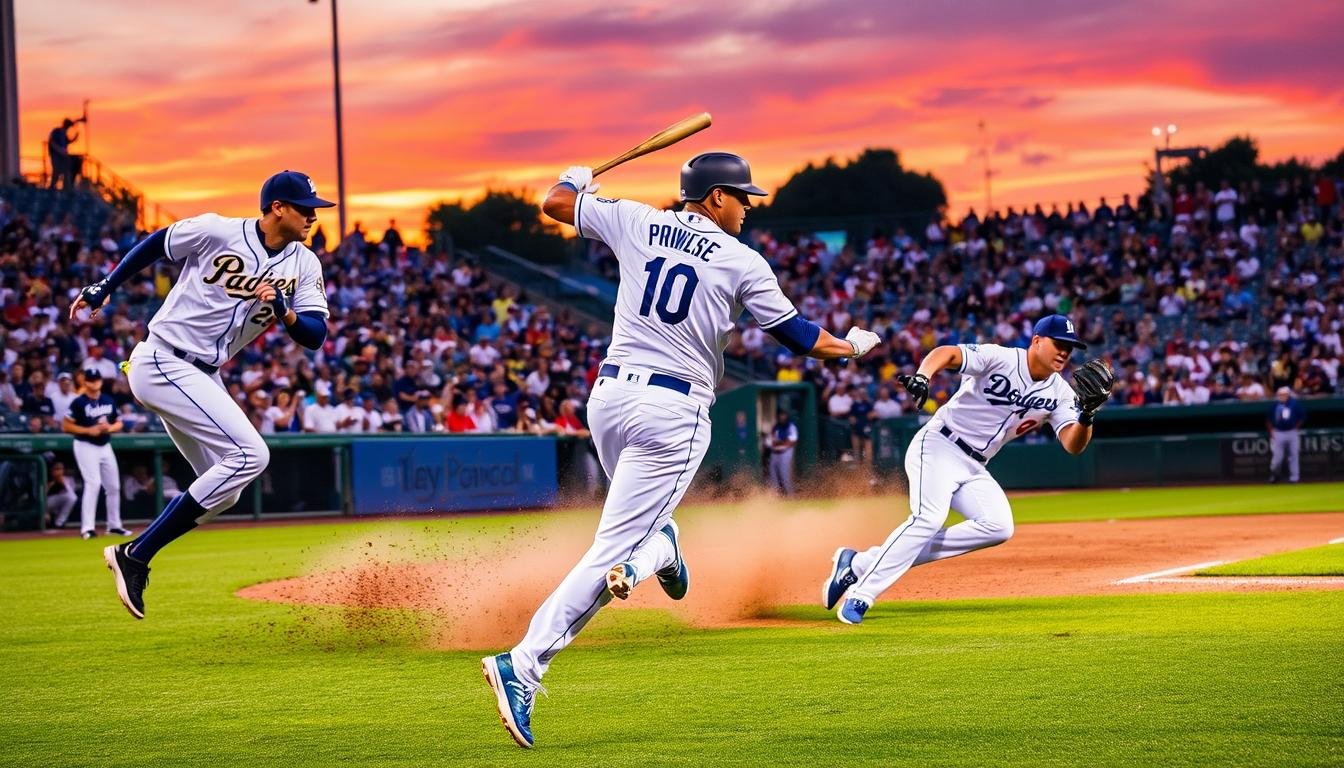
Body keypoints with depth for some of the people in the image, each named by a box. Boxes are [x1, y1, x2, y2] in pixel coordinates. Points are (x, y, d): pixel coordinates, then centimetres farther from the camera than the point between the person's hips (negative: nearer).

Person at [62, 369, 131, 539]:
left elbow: (119, 423, 16)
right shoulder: (79, 403, -10)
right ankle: (87, 528, -18)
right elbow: (65, 426, -11)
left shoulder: (109, 401, 8)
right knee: (93, 483, -18)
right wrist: (89, 430, -19)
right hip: (86, 447, -7)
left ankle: (114, 525, 23)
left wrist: (110, 428, -7)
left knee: (114, 486, 10)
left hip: (105, 447, 7)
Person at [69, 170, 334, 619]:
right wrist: (103, 290, 8)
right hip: (163, 363, -8)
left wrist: (284, 312, -23)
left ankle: (133, 555, 12)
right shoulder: (217, 232, -11)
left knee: (223, 489, 9)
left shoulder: (304, 265, 4)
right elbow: (155, 244, 3)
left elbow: (315, 335, -3)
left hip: (203, 378, 8)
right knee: (249, 455, -19)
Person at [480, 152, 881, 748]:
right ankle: (522, 666, -22)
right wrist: (853, 345, 28)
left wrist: (578, 179, 43)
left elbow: (555, 203, 20)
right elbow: (800, 338, 7)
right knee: (612, 545, -10)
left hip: (608, 396, 5)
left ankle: (657, 551, 8)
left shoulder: (635, 222, 8)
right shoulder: (743, 262, 0)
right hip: (674, 413, -5)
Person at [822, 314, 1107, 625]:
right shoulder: (1000, 358, -14)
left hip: (974, 468, 7)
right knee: (929, 517, -27)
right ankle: (860, 595, -24)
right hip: (938, 446, -7)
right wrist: (923, 376, -47)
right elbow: (946, 353, -26)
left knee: (998, 526, -12)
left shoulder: (1059, 393, 3)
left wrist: (1087, 415, -25)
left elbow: (1073, 445, -5)